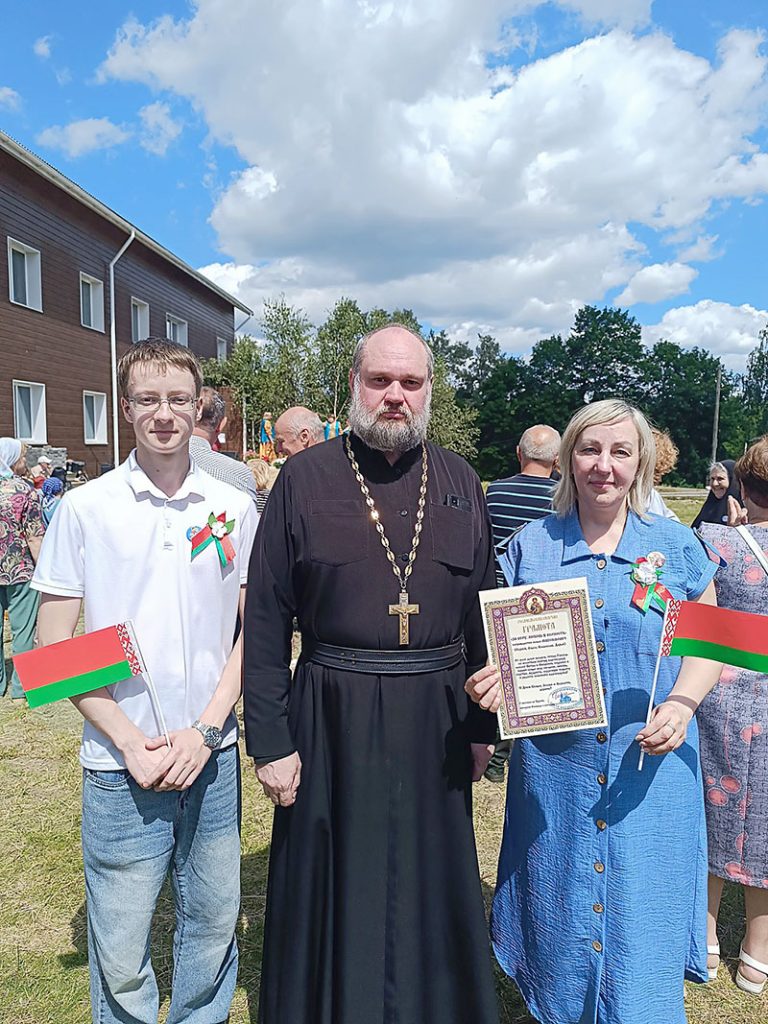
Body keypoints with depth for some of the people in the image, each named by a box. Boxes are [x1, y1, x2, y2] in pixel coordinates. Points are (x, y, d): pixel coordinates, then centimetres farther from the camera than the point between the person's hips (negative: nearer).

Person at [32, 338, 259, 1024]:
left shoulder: (234, 509, 0)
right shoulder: (84, 509, -5)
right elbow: (54, 645, -3)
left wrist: (206, 730, -8)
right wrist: (130, 742, -11)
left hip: (212, 757, 2)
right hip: (121, 766, -2)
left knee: (214, 926, 18)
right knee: (120, 953, 12)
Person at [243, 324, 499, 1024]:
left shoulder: (460, 483, 3)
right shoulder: (304, 479, -5)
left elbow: (483, 612, 7)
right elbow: (265, 622, -5)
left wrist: (483, 724, 5)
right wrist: (269, 740, -8)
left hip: (436, 719, 3)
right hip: (331, 720, -2)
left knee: (430, 889, 19)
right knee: (334, 894, 14)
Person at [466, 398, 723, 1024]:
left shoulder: (676, 546, -2)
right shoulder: (532, 546, -2)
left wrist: (681, 704, -12)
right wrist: (495, 677, -17)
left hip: (650, 765, 0)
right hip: (553, 767, 1)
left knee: (642, 927, 10)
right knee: (557, 915, 17)